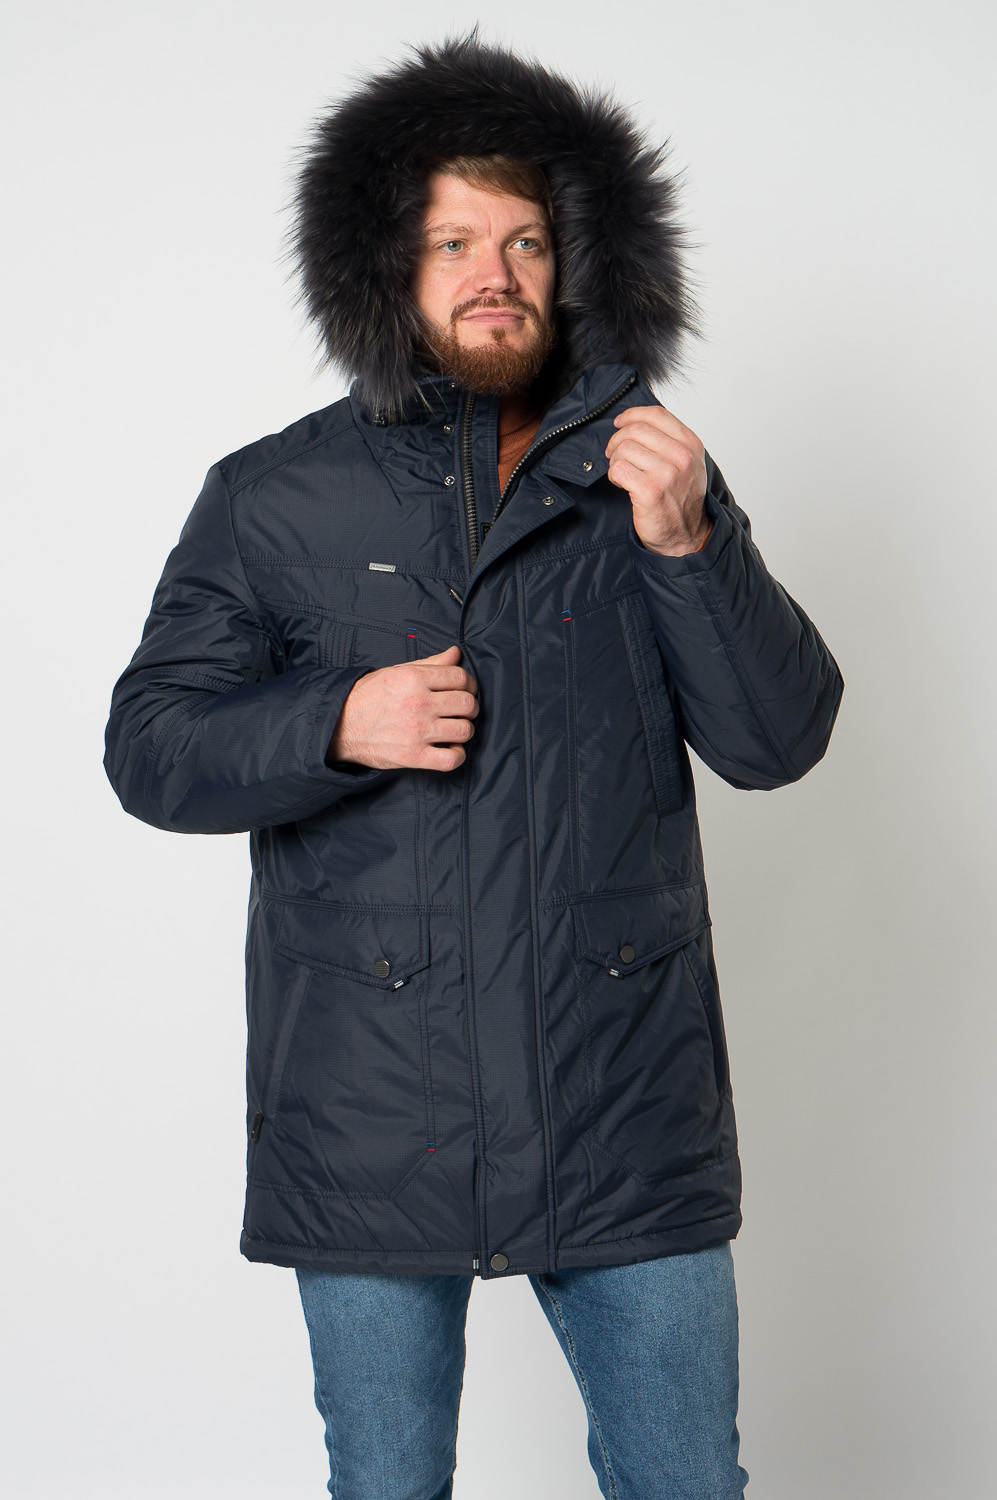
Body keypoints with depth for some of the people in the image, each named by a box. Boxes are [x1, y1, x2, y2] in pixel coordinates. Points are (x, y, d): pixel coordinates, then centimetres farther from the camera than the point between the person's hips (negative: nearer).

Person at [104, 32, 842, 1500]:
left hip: (628, 1114, 1)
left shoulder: (647, 477, 5)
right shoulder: (274, 498, 3)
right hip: (367, 1126, 0)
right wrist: (338, 721, -15)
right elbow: (150, 748, 2)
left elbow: (779, 740, -2)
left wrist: (687, 544, -16)